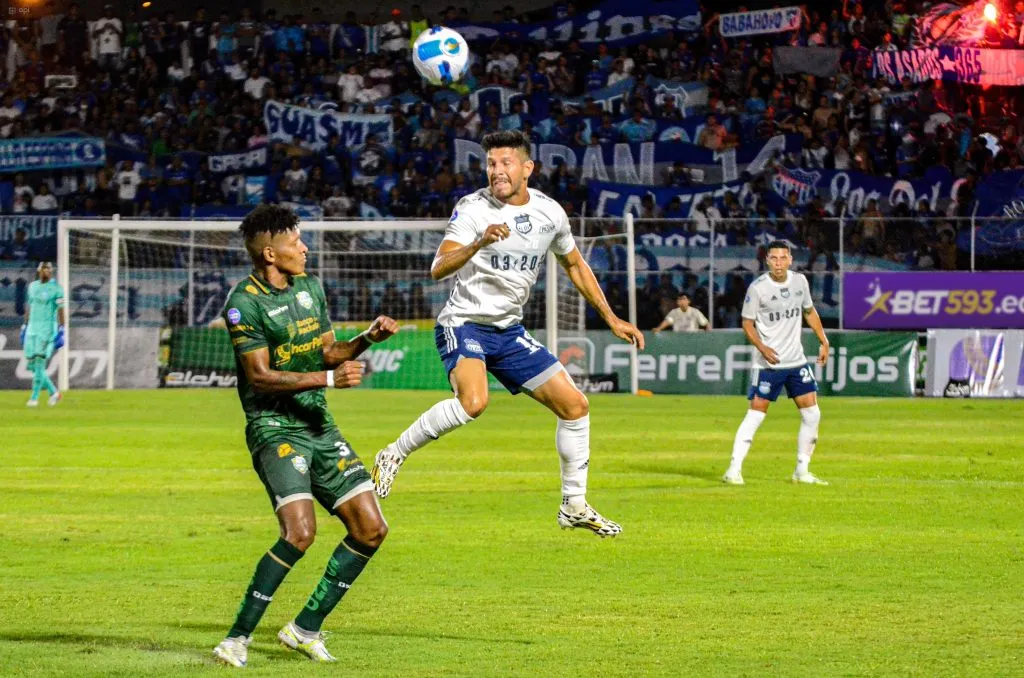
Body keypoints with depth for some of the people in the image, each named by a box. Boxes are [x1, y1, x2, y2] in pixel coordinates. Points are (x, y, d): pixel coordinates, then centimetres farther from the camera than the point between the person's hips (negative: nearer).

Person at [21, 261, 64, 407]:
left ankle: (34, 398, -5)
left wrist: (61, 330, -15)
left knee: (39, 363, -11)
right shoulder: (32, 286, 12)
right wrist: (25, 326, 19)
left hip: (48, 329, -6)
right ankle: (53, 392, 18)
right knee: (31, 365, 4)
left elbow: (61, 310, -9)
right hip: (32, 329, 6)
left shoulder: (56, 288, -5)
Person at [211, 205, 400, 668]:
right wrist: (329, 379, -21)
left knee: (371, 528, 1)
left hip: (320, 425, 8)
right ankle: (237, 638, -14)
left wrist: (369, 338, 1)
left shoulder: (310, 287, 12)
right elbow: (260, 376, -16)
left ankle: (305, 628, 12)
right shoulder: (244, 303, -12)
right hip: (274, 427, -8)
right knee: (300, 530, -25)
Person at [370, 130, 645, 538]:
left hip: (509, 332, 6)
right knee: (473, 402, -34)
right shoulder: (473, 209, -15)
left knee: (574, 405, 2)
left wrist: (611, 318, 18)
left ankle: (574, 506, 17)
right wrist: (478, 244, -44)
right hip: (464, 324, -6)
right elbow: (438, 269, -26)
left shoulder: (550, 213, 1)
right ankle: (394, 455, -15)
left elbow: (575, 264, 19)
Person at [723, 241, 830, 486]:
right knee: (755, 415, -10)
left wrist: (823, 342, 12)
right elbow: (747, 323, -6)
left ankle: (802, 471, 15)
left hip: (797, 360, 5)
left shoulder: (800, 281, 3)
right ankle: (734, 470, -5)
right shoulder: (757, 288, -12)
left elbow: (809, 312, 18)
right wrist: (762, 348, -21)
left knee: (812, 414, 3)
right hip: (768, 364, -5)